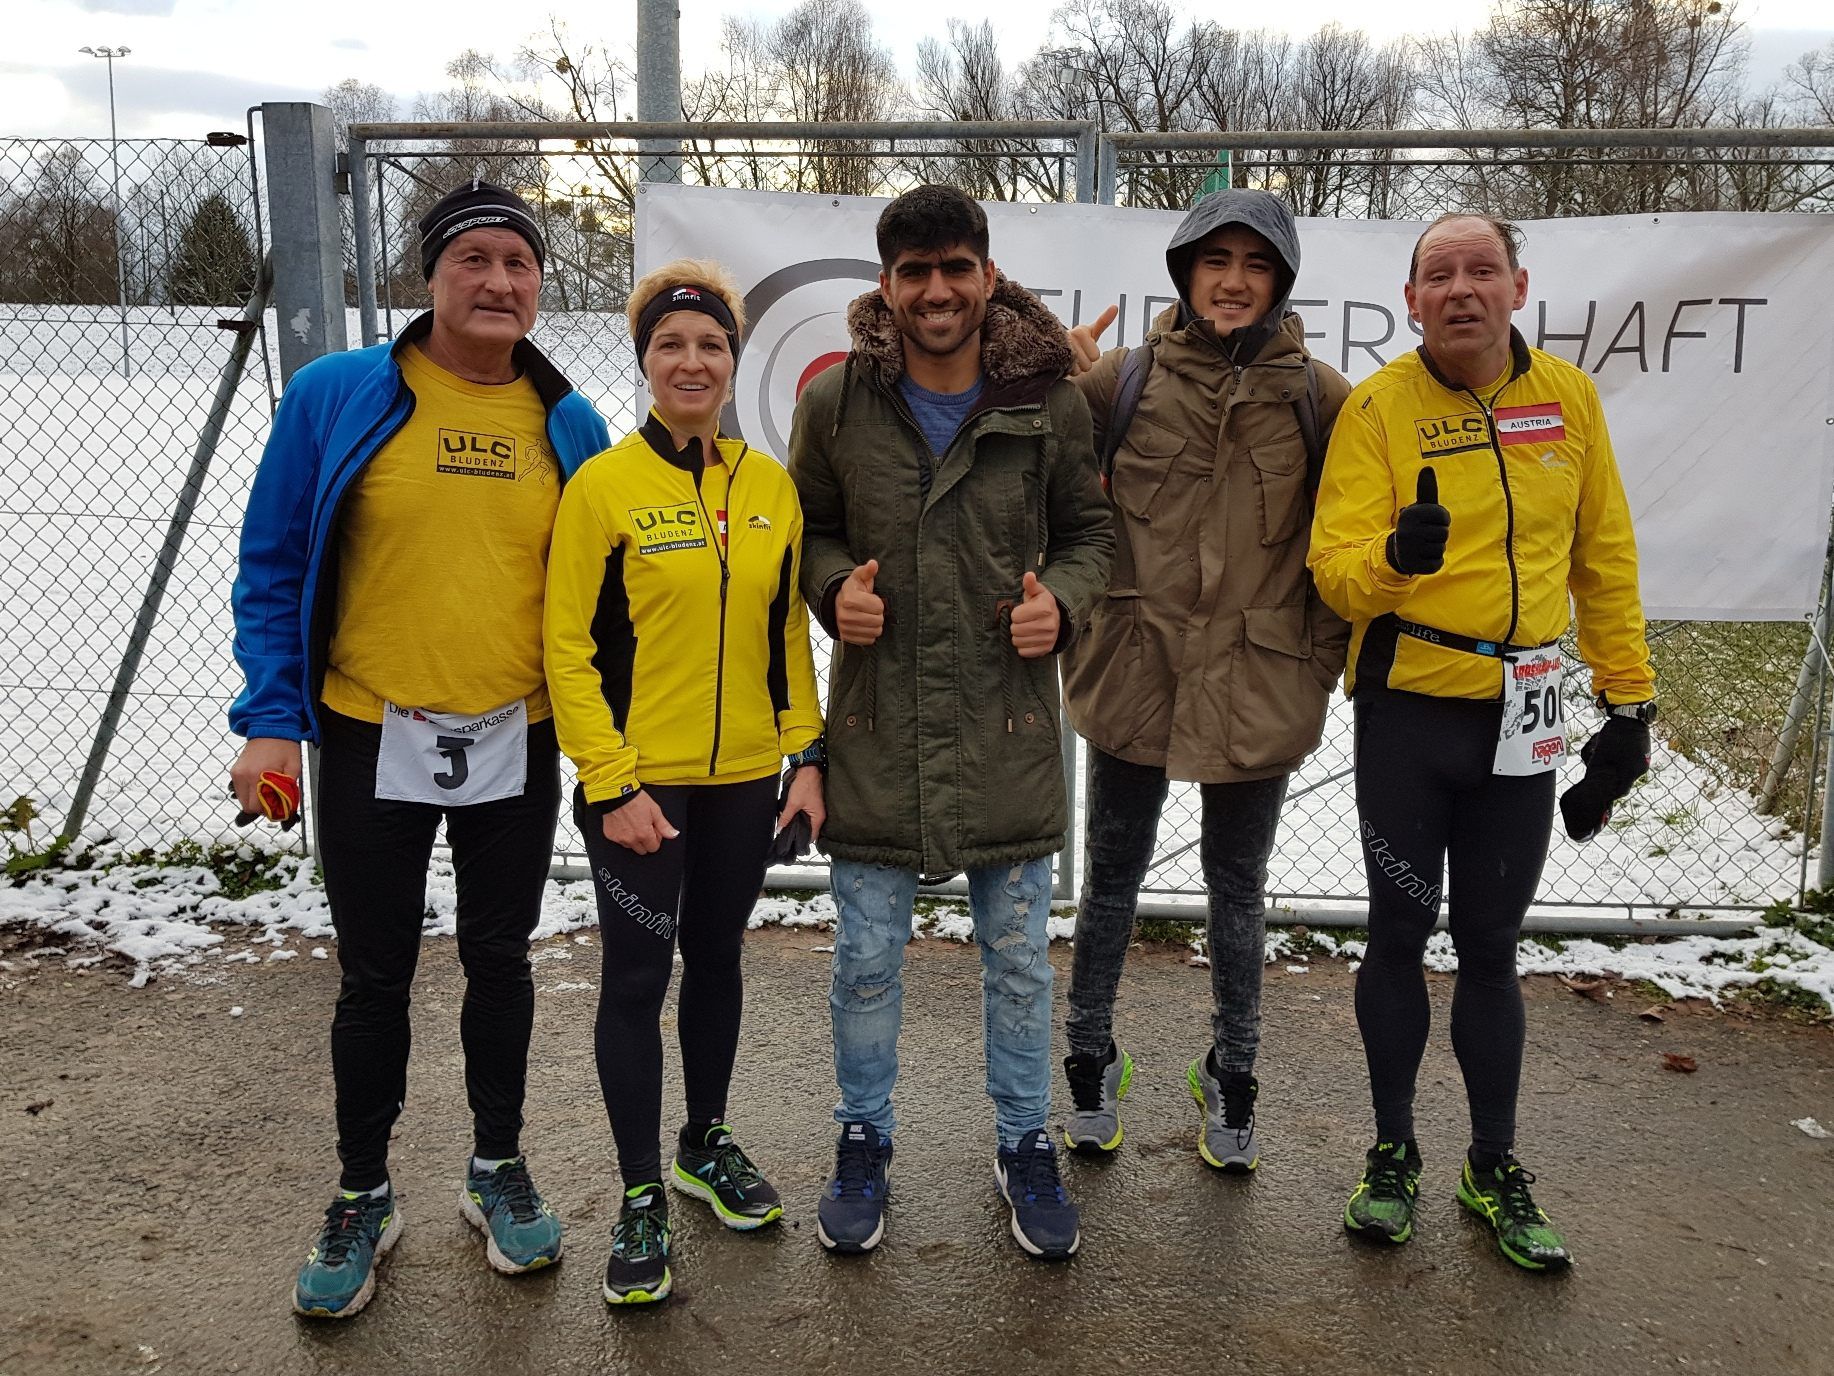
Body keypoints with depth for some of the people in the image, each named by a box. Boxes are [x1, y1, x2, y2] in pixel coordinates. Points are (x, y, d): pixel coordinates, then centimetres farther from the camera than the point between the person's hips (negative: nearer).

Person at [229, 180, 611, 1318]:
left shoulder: (570, 427, 2)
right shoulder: (334, 398, -6)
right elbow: (274, 569, -1)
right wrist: (270, 719, -8)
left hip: (517, 746, 2)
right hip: (373, 743, -2)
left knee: (500, 960, 15)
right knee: (375, 976, 10)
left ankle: (499, 1167, 34)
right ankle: (363, 1198, 30)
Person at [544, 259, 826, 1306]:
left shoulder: (770, 485, 4)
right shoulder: (603, 486, -8)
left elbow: (788, 631, 9)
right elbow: (569, 647, -9)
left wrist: (807, 755, 3)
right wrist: (611, 784, -14)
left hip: (746, 780, 4)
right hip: (639, 786, -4)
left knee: (717, 957, 17)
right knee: (638, 979, 4)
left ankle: (708, 1144, 37)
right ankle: (643, 1196, 20)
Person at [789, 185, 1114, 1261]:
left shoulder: (1049, 404, -3)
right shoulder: (836, 402, -3)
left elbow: (1091, 530, 9)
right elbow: (807, 527, 11)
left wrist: (1063, 600, -10)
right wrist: (833, 587, -10)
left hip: (1008, 726, 0)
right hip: (877, 727, 0)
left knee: (1020, 957, 12)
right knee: (868, 959, 11)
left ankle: (1027, 1144, 33)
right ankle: (865, 1141, 33)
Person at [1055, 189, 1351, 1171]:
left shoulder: (1319, 396, -2)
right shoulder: (1125, 375, -3)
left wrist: (1324, 654, -1)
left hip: (1258, 685, 0)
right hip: (1135, 673, 0)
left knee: (1237, 886, 15)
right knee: (1113, 875, 14)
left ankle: (1231, 1073, 36)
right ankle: (1092, 1058, 35)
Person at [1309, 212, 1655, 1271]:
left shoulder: (1569, 397, 3)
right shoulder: (1379, 407, -7)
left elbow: (1605, 558, 10)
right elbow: (1337, 567, -14)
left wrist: (1630, 700, 9)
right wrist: (1393, 558, -36)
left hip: (1521, 715, 2)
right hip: (1408, 708, -2)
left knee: (1492, 946, 12)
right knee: (1401, 931, 8)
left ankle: (1496, 1165, 28)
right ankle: (1395, 1153, 26)